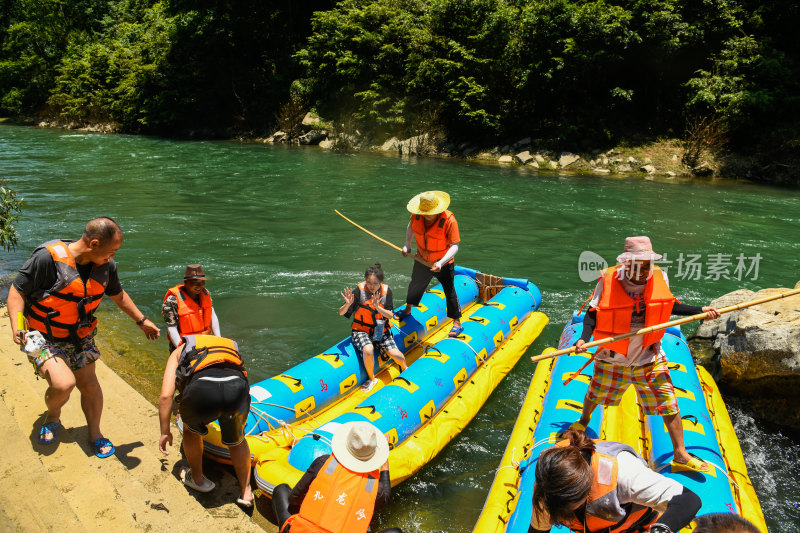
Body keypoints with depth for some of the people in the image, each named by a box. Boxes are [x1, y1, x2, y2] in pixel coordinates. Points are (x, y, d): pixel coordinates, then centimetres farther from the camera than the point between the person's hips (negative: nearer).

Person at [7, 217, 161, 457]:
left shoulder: (106, 265, -6)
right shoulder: (48, 257, -26)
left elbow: (118, 295, 13)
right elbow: (17, 290, -16)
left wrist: (142, 321, 20)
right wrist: (16, 324, -29)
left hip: (80, 337, 5)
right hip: (44, 339, -5)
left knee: (89, 385, 7)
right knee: (63, 383, -22)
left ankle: (95, 434, 30)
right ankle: (52, 418, 14)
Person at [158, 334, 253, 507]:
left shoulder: (180, 351, 35)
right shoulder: (231, 346, 42)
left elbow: (166, 395, 23)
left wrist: (165, 432, 33)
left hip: (201, 389, -2)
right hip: (237, 386, 2)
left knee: (191, 430, 33)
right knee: (237, 441, 30)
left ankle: (197, 479, 49)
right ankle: (245, 491, 38)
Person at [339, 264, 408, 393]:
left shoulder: (386, 291, -5)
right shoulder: (359, 290, -13)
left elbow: (390, 315, -9)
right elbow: (341, 313, -14)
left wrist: (377, 307, -26)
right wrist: (348, 304, -36)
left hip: (381, 330, 2)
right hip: (361, 331, -2)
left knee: (395, 354, -16)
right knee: (368, 350, -33)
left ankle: (405, 368, 22)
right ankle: (371, 378, -5)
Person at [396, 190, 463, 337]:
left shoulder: (449, 220, -30)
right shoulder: (417, 215, -17)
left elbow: (454, 246, -29)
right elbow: (411, 227, 9)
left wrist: (441, 263, -40)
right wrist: (407, 245, 6)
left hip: (444, 264, -5)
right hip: (422, 260, 5)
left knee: (449, 292, 1)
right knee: (415, 285, 24)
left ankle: (457, 323, 19)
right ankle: (407, 310, 52)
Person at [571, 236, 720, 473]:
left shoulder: (659, 279, -9)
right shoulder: (609, 280, -18)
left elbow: (667, 305, 8)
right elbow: (593, 313, -12)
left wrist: (700, 310, -1)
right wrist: (584, 338, -26)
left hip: (649, 358, 1)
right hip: (613, 357, -1)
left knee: (669, 404, 2)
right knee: (595, 395, 20)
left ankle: (680, 456, 18)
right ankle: (584, 421, 53)